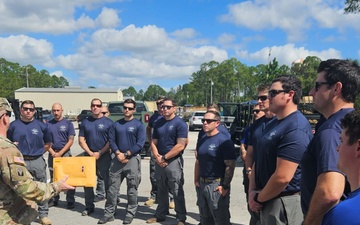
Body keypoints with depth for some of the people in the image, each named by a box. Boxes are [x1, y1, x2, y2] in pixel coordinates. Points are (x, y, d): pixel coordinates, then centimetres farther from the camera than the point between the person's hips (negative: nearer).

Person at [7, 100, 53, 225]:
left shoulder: (41, 125, 4)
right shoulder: (13, 125, 2)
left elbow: (48, 143, 13)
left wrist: (38, 152, 4)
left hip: (38, 161, 1)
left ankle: (43, 215, 18)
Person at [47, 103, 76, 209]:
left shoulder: (68, 123, 0)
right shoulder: (48, 124, 6)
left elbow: (70, 141, -3)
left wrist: (60, 153, -11)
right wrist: (52, 153, -8)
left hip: (65, 153, -3)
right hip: (52, 154, 3)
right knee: (53, 178, 10)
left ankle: (70, 201, 5)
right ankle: (54, 199, 22)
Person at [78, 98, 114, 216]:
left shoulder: (108, 122, -1)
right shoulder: (85, 122, 8)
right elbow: (81, 140, 6)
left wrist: (100, 153, -12)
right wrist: (90, 153, -7)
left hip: (104, 155, -3)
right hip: (89, 155, 4)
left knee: (108, 181, -1)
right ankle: (89, 206, 22)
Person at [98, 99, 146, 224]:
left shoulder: (138, 125, -2)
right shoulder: (116, 124, 10)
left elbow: (140, 143, -10)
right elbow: (111, 140, 5)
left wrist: (126, 155, -13)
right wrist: (118, 154, -11)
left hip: (133, 159, -3)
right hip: (117, 159, 4)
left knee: (132, 189, 4)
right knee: (112, 188, 5)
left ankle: (130, 214, 16)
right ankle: (109, 213, 14)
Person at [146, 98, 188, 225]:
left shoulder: (180, 124, -10)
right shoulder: (158, 123, 9)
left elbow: (180, 146, -17)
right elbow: (154, 142, 10)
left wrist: (164, 158, -13)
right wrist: (157, 157, -8)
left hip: (174, 161, -6)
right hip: (159, 162, 6)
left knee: (177, 192, 1)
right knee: (161, 191, 17)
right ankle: (160, 215, 30)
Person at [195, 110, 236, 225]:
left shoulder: (224, 140, -14)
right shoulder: (201, 141, 11)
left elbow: (230, 166, -17)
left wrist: (225, 186, -20)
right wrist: (196, 181, 9)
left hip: (217, 185, -8)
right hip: (201, 184, 8)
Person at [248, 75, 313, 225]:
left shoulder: (296, 129, -22)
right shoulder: (272, 124, 10)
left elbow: (282, 177, -26)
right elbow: (258, 161, 12)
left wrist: (258, 198, -12)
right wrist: (252, 191, -1)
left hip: (285, 203, -9)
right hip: (267, 200, 9)